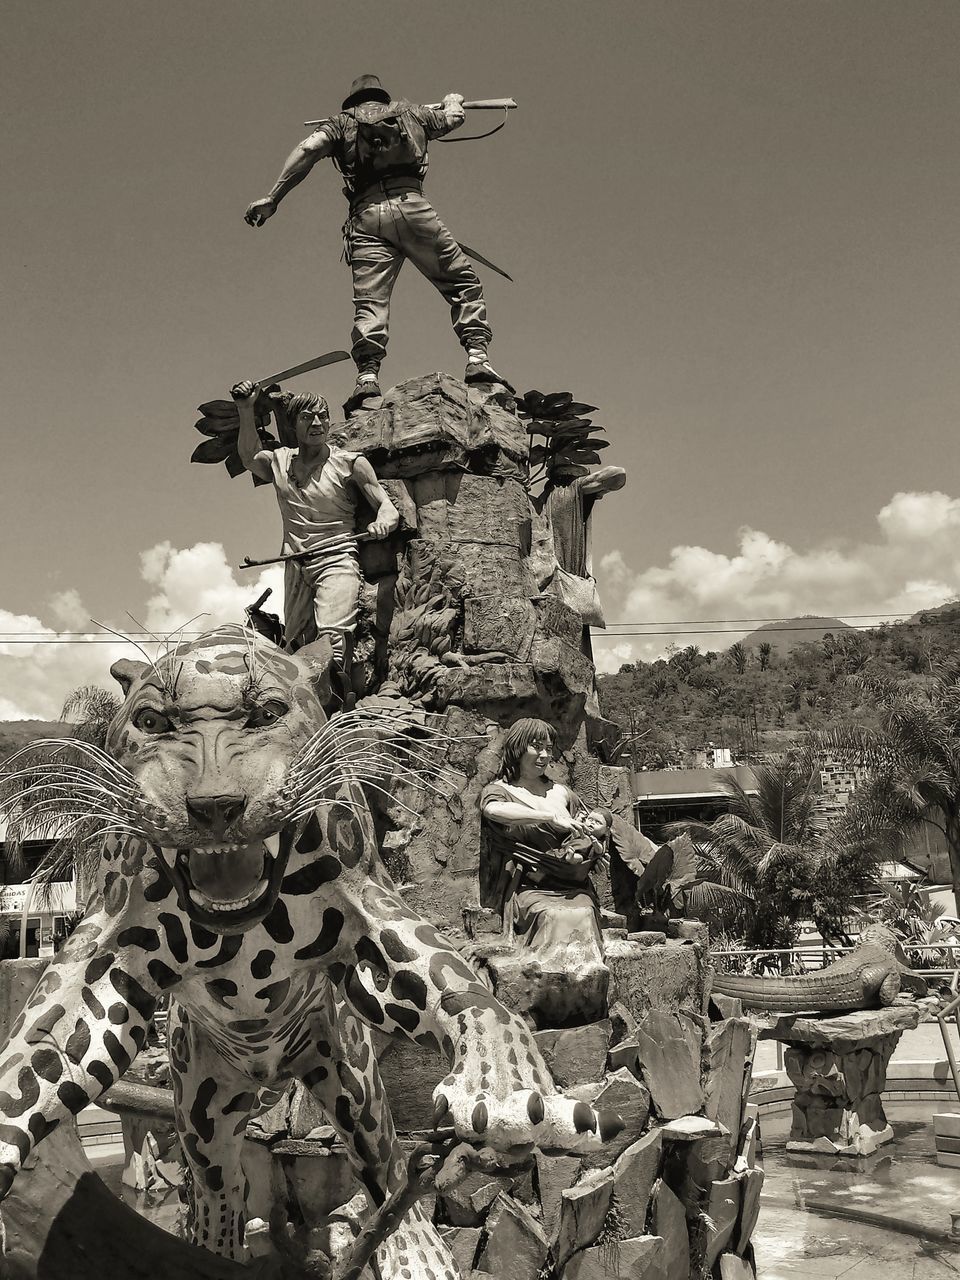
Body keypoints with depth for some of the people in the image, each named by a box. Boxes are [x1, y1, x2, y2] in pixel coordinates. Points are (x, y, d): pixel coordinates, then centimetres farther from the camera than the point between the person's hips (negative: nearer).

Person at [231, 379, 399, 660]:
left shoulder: (350, 463, 0)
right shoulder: (280, 461, 13)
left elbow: (388, 508, -2)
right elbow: (249, 456, 33)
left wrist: (382, 522, -27)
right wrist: (246, 411, 20)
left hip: (336, 562, -5)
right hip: (295, 568, 5)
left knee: (332, 638, -24)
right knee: (295, 645, 1)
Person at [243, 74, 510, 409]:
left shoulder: (342, 121, 23)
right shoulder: (409, 112, 29)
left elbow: (309, 149, 5)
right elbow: (454, 117, 45)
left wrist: (272, 198, 1)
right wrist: (452, 100, 69)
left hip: (366, 214, 0)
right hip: (411, 204, 0)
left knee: (369, 300, -6)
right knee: (463, 282, 7)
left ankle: (367, 376, -25)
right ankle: (477, 356, -10)